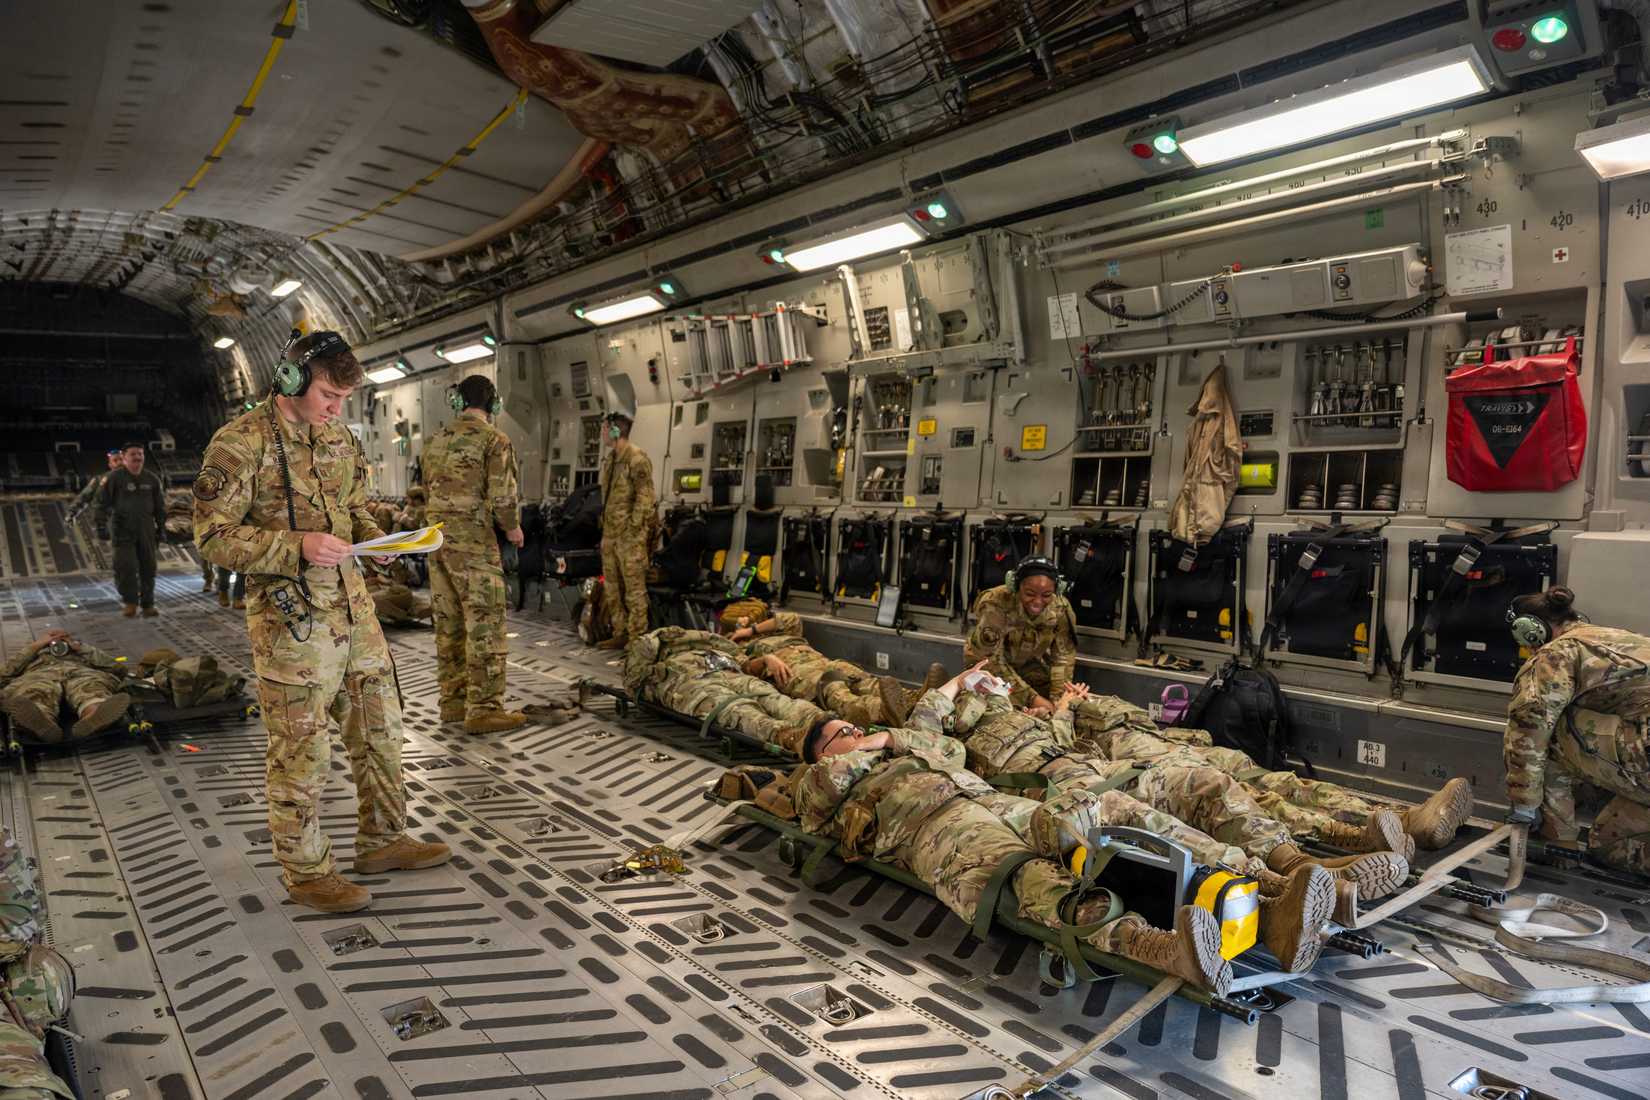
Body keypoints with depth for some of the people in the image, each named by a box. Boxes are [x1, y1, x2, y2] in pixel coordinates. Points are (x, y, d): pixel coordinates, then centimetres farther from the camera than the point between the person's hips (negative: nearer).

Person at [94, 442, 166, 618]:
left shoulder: (152, 480, 10)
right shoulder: (113, 478, -3)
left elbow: (160, 506, 17)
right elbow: (102, 503, -3)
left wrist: (161, 528, 15)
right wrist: (101, 525, -9)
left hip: (146, 531, 4)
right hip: (122, 530, -4)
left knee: (148, 567, 3)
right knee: (126, 566, -12)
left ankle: (147, 604, 11)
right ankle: (130, 602, 3)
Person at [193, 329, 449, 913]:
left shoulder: (339, 438, 11)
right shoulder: (240, 443, -11)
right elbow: (213, 536, -13)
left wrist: (378, 538, 1)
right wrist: (298, 547, -23)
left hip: (353, 606, 7)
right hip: (290, 619, -7)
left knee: (380, 729, 15)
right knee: (302, 753, 3)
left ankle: (382, 839, 31)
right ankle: (306, 872, 20)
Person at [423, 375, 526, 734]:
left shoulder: (436, 440, 12)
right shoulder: (494, 440, -10)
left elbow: (428, 487, 18)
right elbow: (503, 496, -16)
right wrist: (513, 527, 2)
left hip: (438, 539, 7)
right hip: (474, 543, -7)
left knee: (448, 624, 13)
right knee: (485, 626, -3)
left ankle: (453, 701, 20)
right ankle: (483, 709, -1)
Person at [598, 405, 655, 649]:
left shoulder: (637, 459, -13)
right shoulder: (610, 458, 16)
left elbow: (644, 498, -16)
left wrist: (633, 529, -18)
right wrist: (604, 524, 19)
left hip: (630, 534, -10)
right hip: (610, 533, 10)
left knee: (634, 588, -5)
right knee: (612, 588, 14)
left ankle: (637, 638, 0)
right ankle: (620, 634, 23)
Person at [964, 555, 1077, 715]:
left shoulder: (1061, 609, -21)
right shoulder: (995, 604, -33)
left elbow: (1064, 657, -15)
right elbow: (991, 660, -29)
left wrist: (1057, 700, -30)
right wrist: (1031, 698, -35)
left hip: (1029, 665, 4)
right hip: (988, 666, -4)